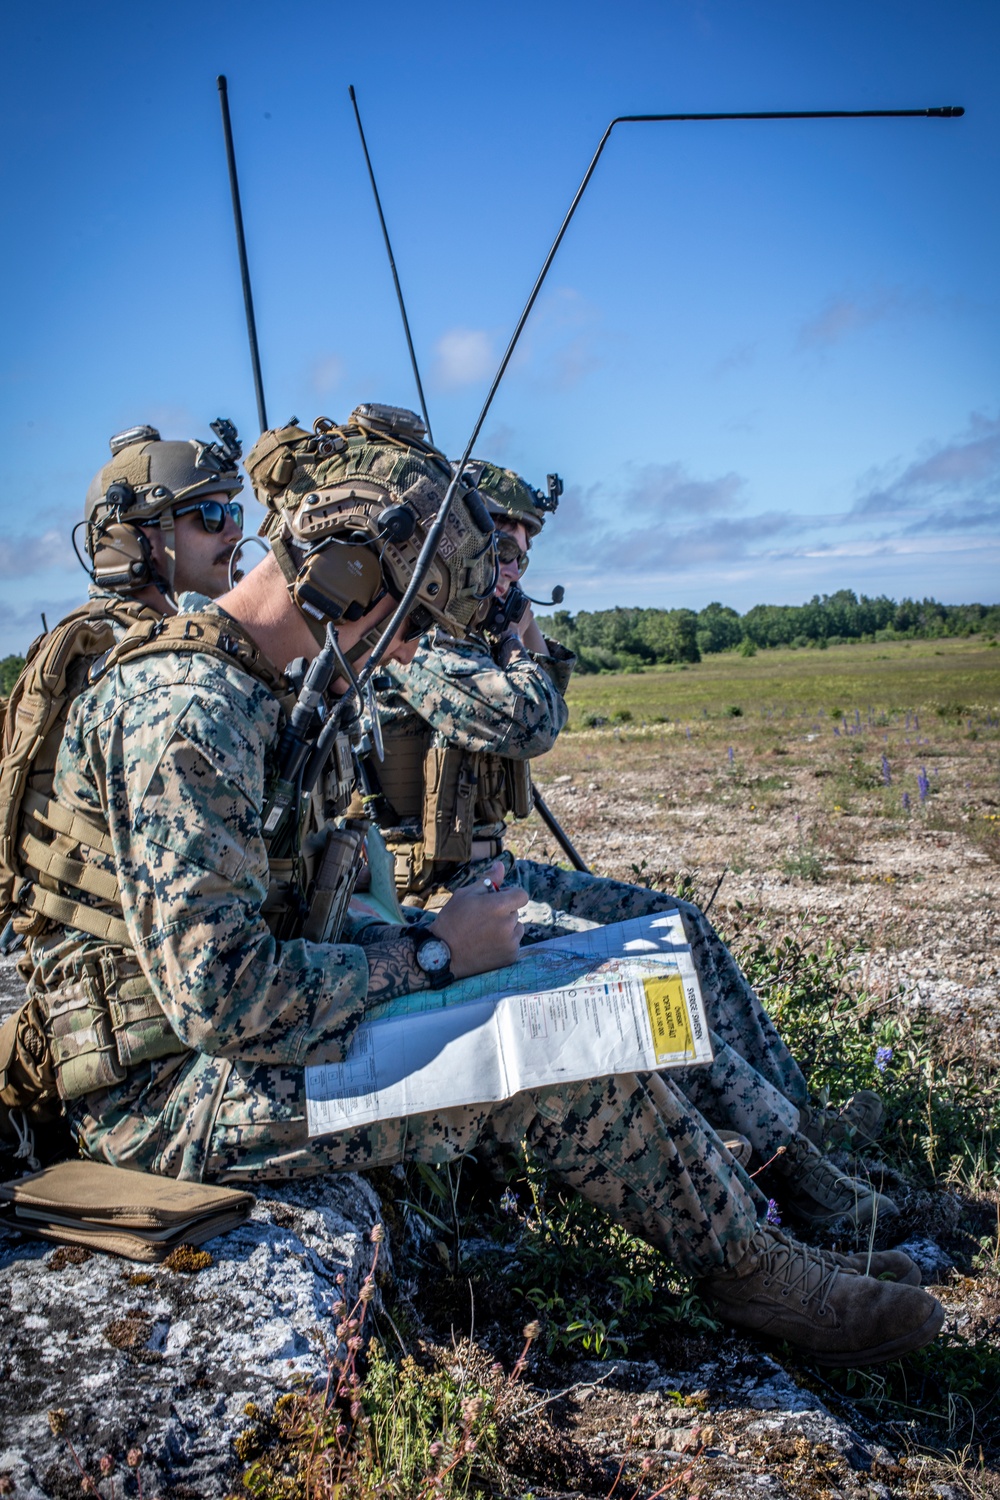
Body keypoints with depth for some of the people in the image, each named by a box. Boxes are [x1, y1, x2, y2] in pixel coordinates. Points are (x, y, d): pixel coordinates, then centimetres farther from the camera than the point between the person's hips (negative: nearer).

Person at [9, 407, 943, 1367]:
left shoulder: (239, 691, 8)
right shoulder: (183, 711, -25)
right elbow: (219, 996, -30)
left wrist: (405, 941, 4)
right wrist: (432, 955, -19)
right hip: (174, 1092, -10)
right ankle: (754, 1271, 8)